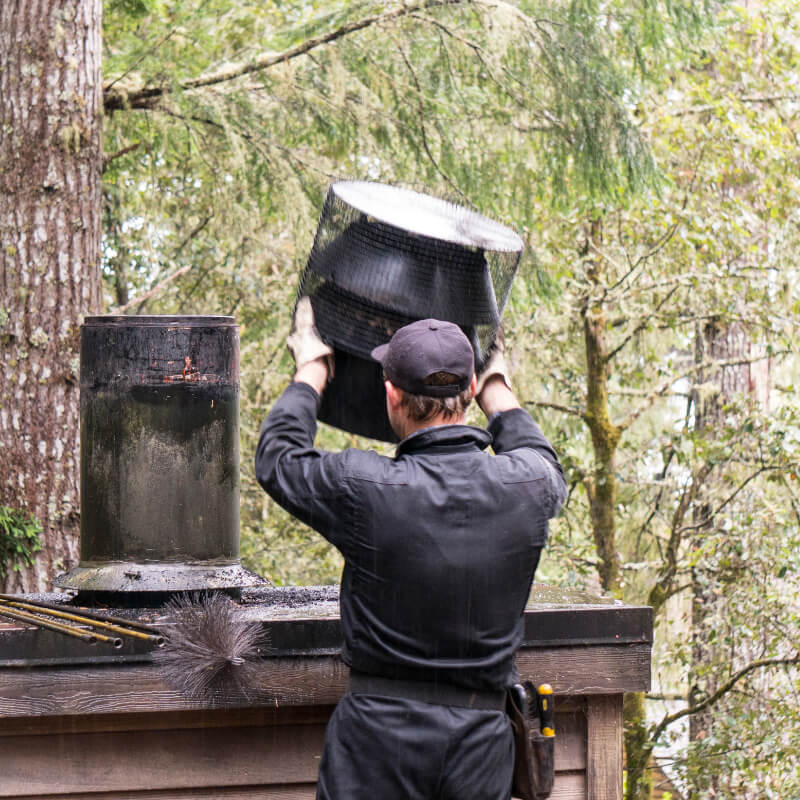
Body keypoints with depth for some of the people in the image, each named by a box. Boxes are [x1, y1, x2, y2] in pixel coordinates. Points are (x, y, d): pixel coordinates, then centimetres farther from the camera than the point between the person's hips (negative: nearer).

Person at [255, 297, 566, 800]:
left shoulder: (366, 489, -14)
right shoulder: (524, 488, -4)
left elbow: (277, 458, 7)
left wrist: (311, 370, 23)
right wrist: (498, 387, 40)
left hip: (380, 738, -3)